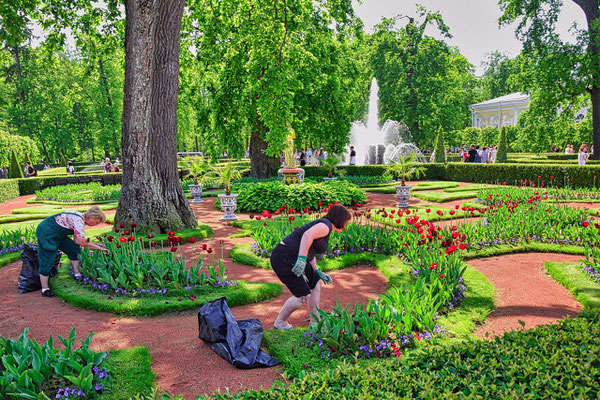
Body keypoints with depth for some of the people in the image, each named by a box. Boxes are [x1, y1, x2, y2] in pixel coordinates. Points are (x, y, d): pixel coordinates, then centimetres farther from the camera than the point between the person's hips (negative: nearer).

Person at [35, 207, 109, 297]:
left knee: (74, 249, 8)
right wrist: (98, 248, -19)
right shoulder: (78, 219, -26)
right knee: (47, 261, -5)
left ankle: (78, 275, 19)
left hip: (57, 234, 10)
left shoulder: (81, 219, 3)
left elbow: (77, 241, 7)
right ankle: (45, 290, 5)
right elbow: (82, 242, -29)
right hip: (46, 233, -10)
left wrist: (94, 244, 3)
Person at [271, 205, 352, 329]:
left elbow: (310, 252, 27)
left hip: (292, 258, 11)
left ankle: (315, 321, 27)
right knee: (303, 296, -5)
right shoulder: (326, 225, -10)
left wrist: (318, 272, 26)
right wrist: (302, 259, -34)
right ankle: (280, 322, 17)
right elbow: (307, 235, -30)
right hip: (284, 259, -11)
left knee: (316, 283, 19)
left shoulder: (322, 224, 20)